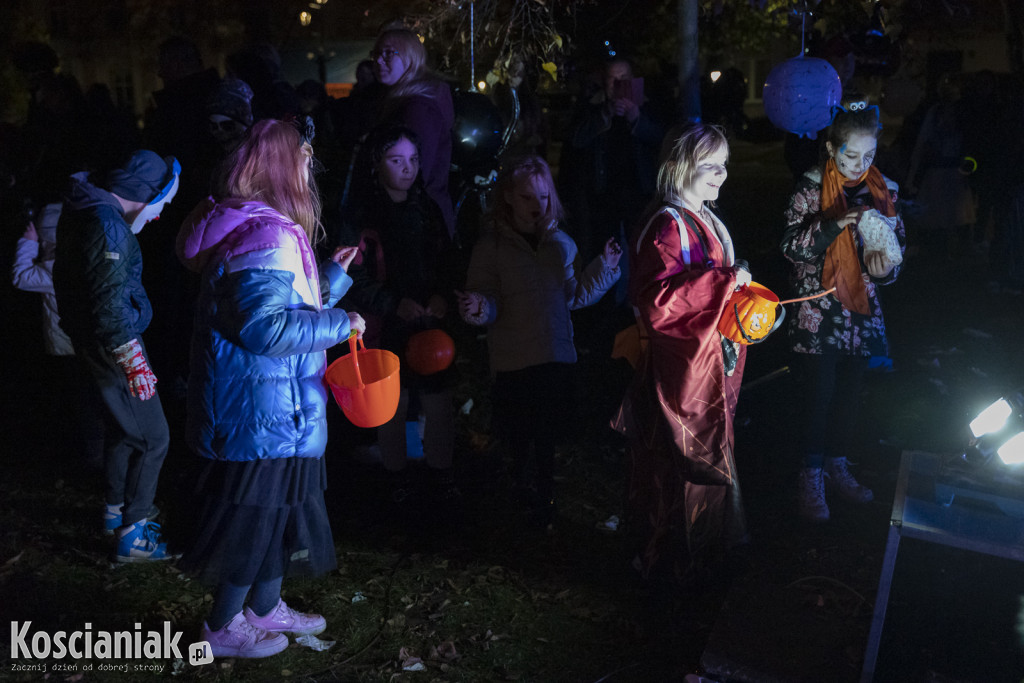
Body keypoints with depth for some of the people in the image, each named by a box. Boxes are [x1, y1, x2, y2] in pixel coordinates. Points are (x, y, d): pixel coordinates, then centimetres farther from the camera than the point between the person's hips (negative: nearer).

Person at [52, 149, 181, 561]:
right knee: (152, 439, -1)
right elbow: (110, 306, -28)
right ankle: (131, 536, 6)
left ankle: (117, 509, 41)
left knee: (122, 427, 25)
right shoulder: (108, 226, -26)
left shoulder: (84, 210, 6)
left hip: (87, 338, 10)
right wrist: (134, 364, -25)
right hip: (111, 345, -10)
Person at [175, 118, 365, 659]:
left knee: (279, 510, 21)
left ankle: (265, 608, 37)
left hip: (273, 408, 11)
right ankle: (223, 628, 21)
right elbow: (264, 326, -29)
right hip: (263, 414, -11)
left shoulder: (259, 227, 13)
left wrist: (332, 274, 19)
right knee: (256, 516, 4)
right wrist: (339, 324, -21)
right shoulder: (269, 235, -22)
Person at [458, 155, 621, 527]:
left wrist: (604, 267, 1)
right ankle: (523, 493, 32)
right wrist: (477, 306, -29)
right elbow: (489, 303, -7)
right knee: (518, 439, 7)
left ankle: (544, 492, 33)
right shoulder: (492, 246, -4)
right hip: (513, 361, -3)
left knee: (548, 435, 13)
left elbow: (574, 296, 9)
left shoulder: (561, 243, 6)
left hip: (557, 357, 3)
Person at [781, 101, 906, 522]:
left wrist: (884, 269, -18)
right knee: (820, 393, -1)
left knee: (850, 392, 14)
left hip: (861, 310, 4)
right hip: (817, 310, -4)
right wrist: (836, 223, -29)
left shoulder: (884, 191, 2)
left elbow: (897, 246, 5)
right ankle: (811, 477, 16)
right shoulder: (810, 189, -8)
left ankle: (837, 465, 33)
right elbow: (791, 247, -15)